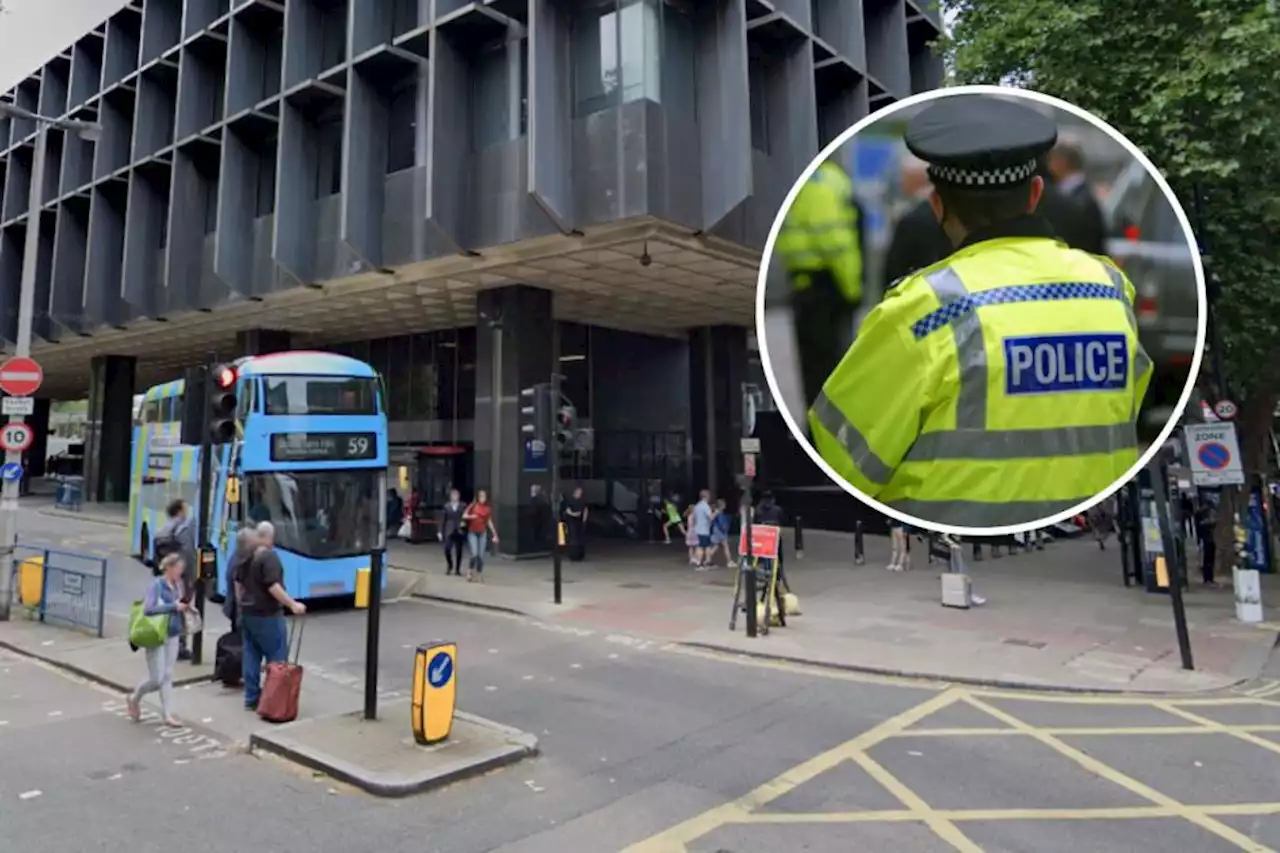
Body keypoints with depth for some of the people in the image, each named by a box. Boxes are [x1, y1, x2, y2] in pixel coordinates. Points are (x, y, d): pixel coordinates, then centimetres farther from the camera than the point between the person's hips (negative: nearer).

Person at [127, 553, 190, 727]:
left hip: (172, 636, 6)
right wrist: (174, 606, -24)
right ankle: (134, 698, 31)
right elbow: (148, 609, -26)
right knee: (156, 678, 1)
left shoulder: (177, 585, 3)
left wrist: (184, 607, -4)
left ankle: (167, 715, 14)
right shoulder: (157, 585, -16)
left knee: (167, 676, 10)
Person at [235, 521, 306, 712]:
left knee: (251, 656, 12)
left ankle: (251, 698, 16)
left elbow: (238, 582, 19)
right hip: (267, 614, -8)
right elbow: (273, 586, -25)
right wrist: (292, 605, -24)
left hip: (247, 613, 8)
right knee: (277, 657, 0)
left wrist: (241, 605, 30)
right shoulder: (269, 556, -17)